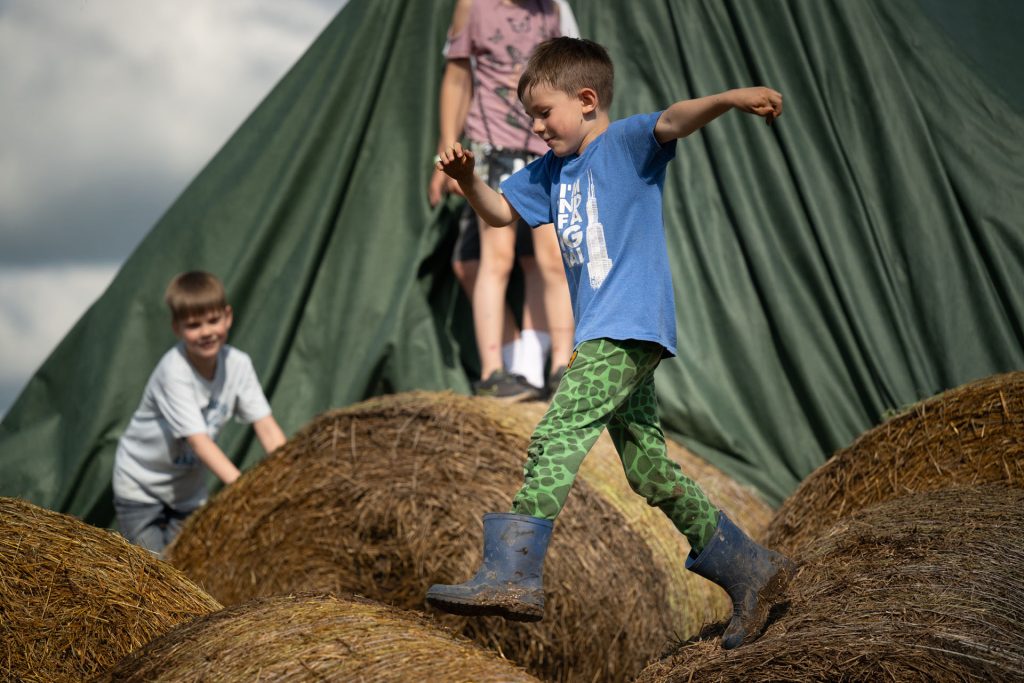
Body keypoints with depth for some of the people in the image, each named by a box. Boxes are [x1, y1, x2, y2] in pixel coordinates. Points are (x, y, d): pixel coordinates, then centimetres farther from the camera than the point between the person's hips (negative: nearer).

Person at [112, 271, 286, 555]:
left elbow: (266, 426, -14)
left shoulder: (238, 364, -11)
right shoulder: (174, 371, -27)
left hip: (188, 487, 5)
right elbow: (199, 440, -34)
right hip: (140, 486, -5)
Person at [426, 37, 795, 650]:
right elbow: (500, 212, 24)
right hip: (604, 337, 10)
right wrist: (467, 179, 3)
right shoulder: (552, 172, 20)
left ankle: (512, 577, -22)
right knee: (651, 473, 9)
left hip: (630, 329, -10)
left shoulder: (626, 144, -5)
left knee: (556, 437, -19)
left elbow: (674, 121, -24)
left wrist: (730, 98, -43)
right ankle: (751, 570, 17)